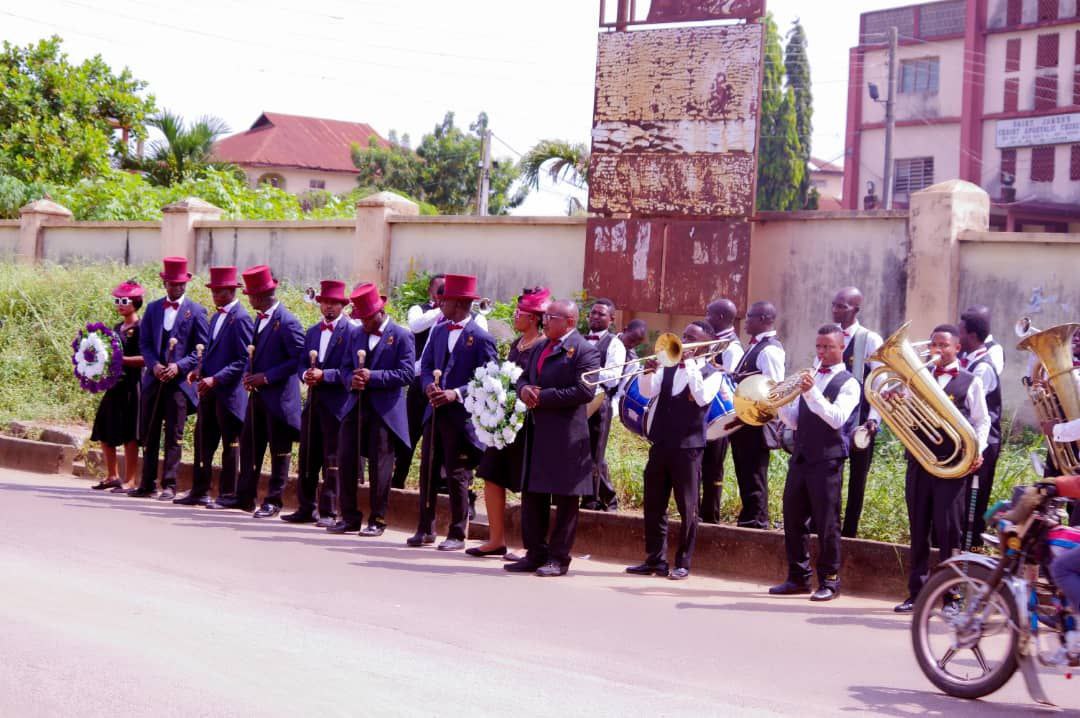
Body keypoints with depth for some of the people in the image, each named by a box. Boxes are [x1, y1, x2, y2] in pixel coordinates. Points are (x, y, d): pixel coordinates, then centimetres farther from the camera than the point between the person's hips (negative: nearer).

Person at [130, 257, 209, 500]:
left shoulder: (196, 312, 1)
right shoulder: (153, 308, 13)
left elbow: (202, 349, -1)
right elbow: (144, 343, 10)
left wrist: (179, 366, -14)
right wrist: (154, 365, -8)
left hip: (180, 381, -4)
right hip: (154, 379, 4)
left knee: (173, 437, -2)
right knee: (149, 435, 7)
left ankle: (169, 486, 1)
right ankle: (147, 484, 14)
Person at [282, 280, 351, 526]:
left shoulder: (350, 332, -5)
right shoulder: (312, 332, 17)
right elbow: (302, 364, 16)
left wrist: (323, 375, -19)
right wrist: (306, 374, -5)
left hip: (336, 404, -7)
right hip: (313, 402, 7)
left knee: (332, 459, -2)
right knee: (307, 457, 8)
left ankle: (328, 512, 2)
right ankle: (306, 508, 15)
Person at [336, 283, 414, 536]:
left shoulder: (401, 336, -3)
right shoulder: (356, 334, 15)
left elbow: (407, 373, -10)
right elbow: (345, 368, 16)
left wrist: (373, 377, -17)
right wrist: (351, 380, -7)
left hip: (384, 411, -5)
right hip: (355, 408, 5)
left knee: (379, 467, -1)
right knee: (347, 461, 3)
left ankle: (377, 521, 8)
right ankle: (349, 517, 12)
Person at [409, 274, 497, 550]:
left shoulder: (481, 338, -9)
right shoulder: (439, 331, 12)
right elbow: (426, 365, 13)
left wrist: (456, 394, -19)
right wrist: (429, 386, -8)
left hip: (460, 416, -6)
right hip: (436, 412, 6)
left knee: (457, 476, 0)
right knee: (428, 472, 8)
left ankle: (457, 534, 9)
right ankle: (425, 529, 17)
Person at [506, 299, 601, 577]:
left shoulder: (584, 351, -9)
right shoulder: (542, 348, 18)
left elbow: (585, 391, -19)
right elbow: (525, 377, 23)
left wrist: (543, 396, -17)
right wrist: (524, 389, -2)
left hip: (566, 434, -8)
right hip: (537, 431, 9)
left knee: (565, 499, 0)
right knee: (532, 493, 11)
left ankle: (558, 558, 6)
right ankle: (536, 554, 20)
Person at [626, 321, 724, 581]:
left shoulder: (711, 372, -1)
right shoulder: (669, 365, 11)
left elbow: (702, 398, -21)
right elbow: (647, 392, 1)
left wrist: (688, 365, -20)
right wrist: (649, 371, -18)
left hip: (687, 446, -5)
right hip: (660, 443, 5)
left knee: (687, 508, 0)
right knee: (653, 505, 7)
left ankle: (683, 564, 7)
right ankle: (655, 560, 15)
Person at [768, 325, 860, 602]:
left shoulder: (848, 383, -2)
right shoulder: (810, 378, 18)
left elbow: (837, 419, -17)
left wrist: (812, 393, -26)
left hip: (827, 460, -6)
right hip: (800, 457, 6)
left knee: (827, 522, -3)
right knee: (793, 519, 7)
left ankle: (829, 581, 4)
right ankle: (798, 577, 16)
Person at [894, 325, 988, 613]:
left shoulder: (970, 382, 6)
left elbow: (982, 421, 4)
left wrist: (978, 450, -11)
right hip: (919, 460, 4)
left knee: (948, 530, -5)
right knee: (918, 529, 6)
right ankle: (917, 593, 12)